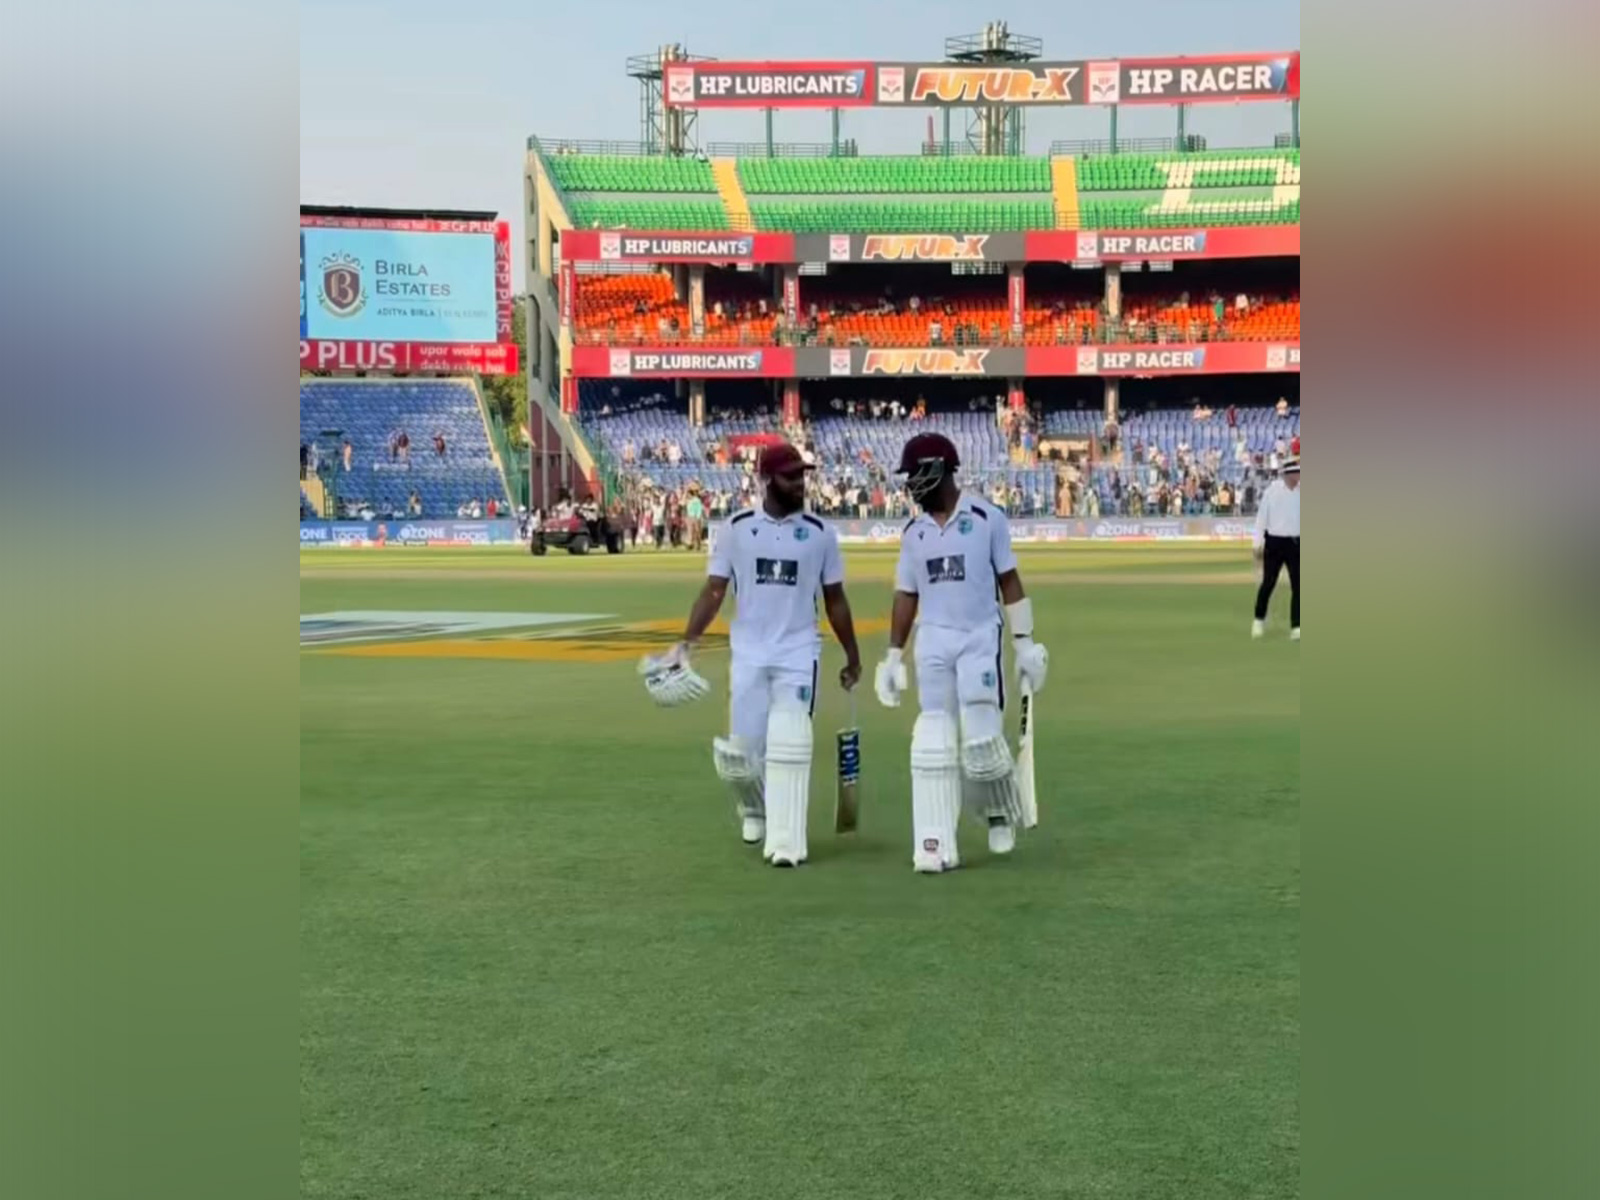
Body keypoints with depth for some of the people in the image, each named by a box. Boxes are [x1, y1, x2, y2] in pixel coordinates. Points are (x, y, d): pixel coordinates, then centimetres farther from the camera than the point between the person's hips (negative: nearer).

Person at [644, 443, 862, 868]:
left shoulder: (819, 532, 1)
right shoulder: (736, 528, 0)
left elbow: (835, 599, 9)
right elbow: (714, 591, -1)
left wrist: (852, 657, 11)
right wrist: (686, 642, -11)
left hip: (798, 656, -1)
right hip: (748, 656, 1)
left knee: (790, 745, -10)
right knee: (742, 747, 4)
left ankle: (785, 842, -6)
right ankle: (753, 810, 34)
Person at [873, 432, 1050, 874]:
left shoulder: (987, 519, -2)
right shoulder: (913, 532, 10)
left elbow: (1009, 582, 0)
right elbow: (906, 596, 14)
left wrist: (1025, 643, -3)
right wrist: (893, 655, 10)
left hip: (980, 639, -4)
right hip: (932, 642, 4)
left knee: (981, 737, -7)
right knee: (932, 745, -1)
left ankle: (1001, 811, 23)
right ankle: (935, 847, 1)